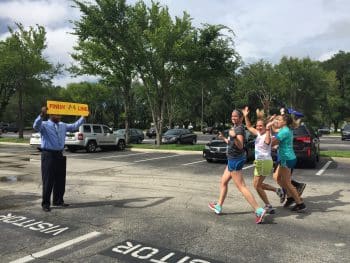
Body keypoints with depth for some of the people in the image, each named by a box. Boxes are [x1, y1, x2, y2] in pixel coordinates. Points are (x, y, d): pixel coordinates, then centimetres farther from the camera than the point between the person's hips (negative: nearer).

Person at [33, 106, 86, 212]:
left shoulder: (63, 125, 15)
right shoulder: (44, 125, -4)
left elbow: (74, 126, 21)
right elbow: (36, 126, -25)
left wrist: (83, 117, 14)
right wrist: (42, 115, -40)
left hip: (60, 155, 6)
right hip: (48, 155, -6)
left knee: (60, 180, 12)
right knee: (48, 181, -2)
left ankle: (58, 200, 26)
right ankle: (45, 203, 7)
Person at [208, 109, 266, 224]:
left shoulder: (239, 129, -15)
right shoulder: (235, 128, 15)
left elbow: (240, 146, -29)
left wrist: (234, 136, -43)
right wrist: (224, 138, 26)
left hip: (235, 159, -10)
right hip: (233, 159, 10)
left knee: (241, 186, -11)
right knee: (223, 182, 18)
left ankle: (259, 211, -11)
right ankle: (218, 207, 29)